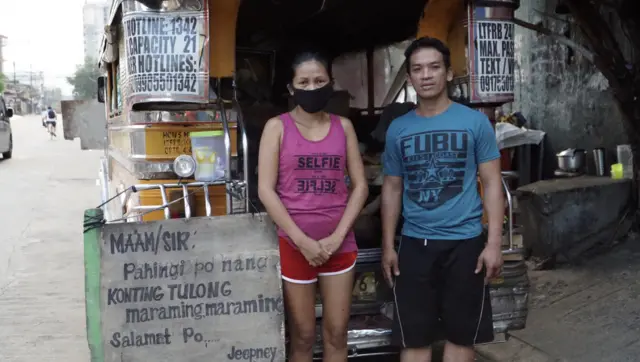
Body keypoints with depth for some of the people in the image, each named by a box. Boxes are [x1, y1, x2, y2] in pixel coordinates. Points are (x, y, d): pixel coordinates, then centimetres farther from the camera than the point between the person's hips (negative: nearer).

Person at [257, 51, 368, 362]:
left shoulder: (343, 126, 8)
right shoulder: (277, 126, 0)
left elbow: (360, 185, 6)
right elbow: (265, 190, -6)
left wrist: (338, 236, -7)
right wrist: (302, 240, -13)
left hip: (339, 244, 3)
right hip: (293, 245, -2)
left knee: (337, 334, 8)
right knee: (303, 337, 3)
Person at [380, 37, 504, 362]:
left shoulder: (475, 122, -2)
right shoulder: (398, 129, 5)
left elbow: (492, 183, -1)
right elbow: (392, 189, 11)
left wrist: (494, 243, -8)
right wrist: (388, 245, 6)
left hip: (465, 242, -2)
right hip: (414, 244, 2)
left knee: (460, 335, 8)